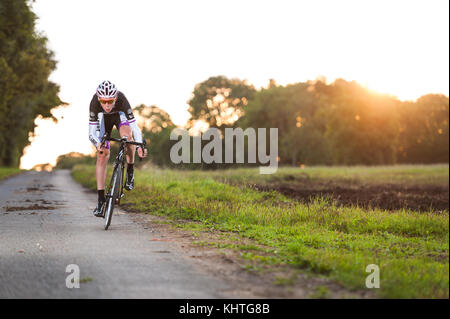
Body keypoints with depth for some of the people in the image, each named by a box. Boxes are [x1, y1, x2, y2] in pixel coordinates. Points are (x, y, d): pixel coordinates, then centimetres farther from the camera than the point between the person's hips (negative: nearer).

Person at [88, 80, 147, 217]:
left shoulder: (121, 100, -39)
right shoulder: (94, 102, -37)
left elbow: (134, 127, -37)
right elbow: (91, 133, -34)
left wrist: (140, 146, -52)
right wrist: (98, 144, -55)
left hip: (120, 115, -1)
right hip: (103, 118, 1)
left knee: (127, 134, -35)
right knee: (102, 156, -9)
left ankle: (130, 171, -12)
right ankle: (101, 199, -3)